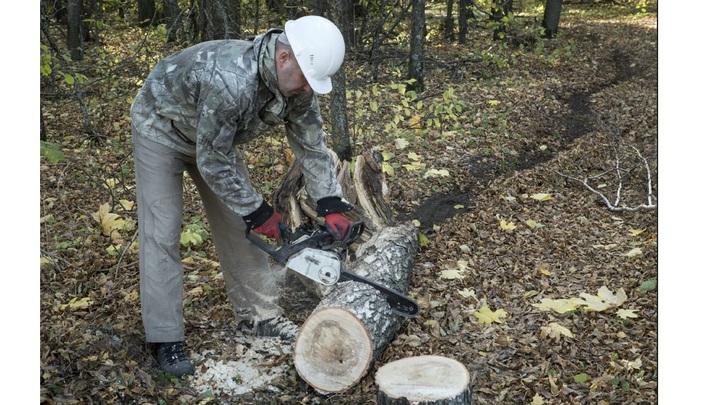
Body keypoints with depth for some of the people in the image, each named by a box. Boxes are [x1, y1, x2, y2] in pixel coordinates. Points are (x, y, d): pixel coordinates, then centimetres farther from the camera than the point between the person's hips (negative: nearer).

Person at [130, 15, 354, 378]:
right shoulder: (230, 81, -43)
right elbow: (213, 163, -34)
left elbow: (312, 147, -10)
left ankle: (258, 315, 17)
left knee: (237, 225, 6)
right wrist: (258, 212, -24)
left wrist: (331, 206, -18)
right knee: (162, 233, -9)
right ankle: (165, 339, -1)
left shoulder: (298, 85, -20)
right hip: (162, 131, -7)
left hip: (219, 137, 7)